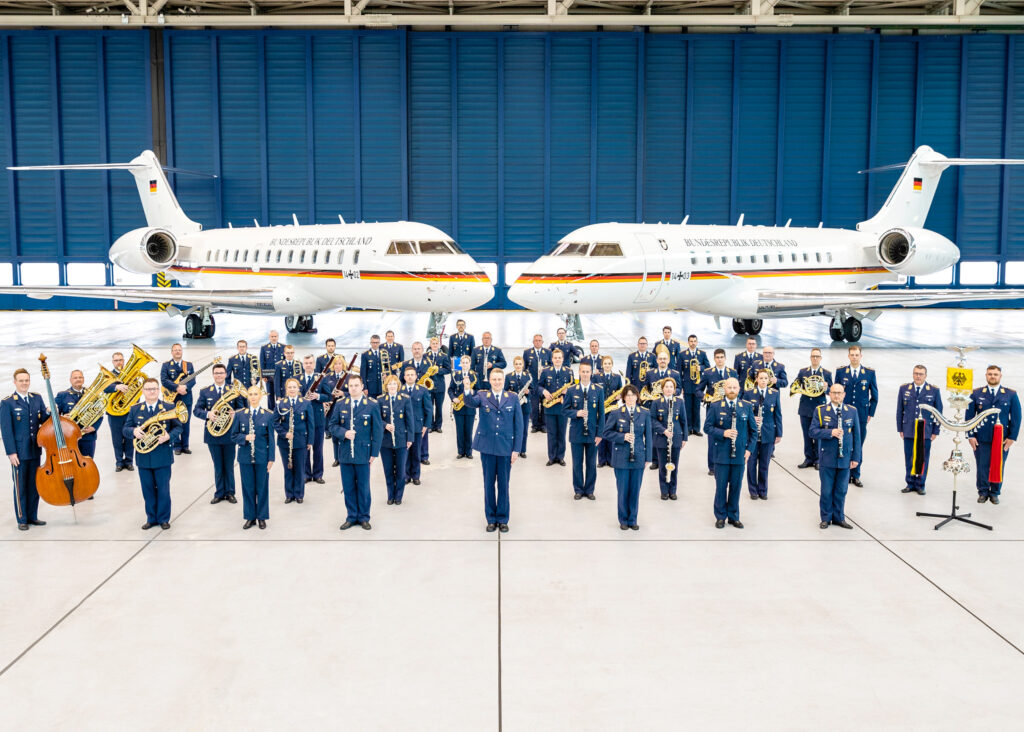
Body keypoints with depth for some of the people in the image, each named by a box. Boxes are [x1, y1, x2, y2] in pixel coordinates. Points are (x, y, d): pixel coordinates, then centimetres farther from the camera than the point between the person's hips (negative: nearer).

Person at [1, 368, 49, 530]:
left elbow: (44, 420, 9)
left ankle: (33, 516, 23)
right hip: (19, 452, -4)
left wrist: (49, 413, -14)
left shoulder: (37, 398, 7)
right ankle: (22, 519, 14)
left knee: (35, 485, 11)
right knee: (20, 486, 4)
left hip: (35, 450, 4)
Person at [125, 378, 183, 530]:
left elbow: (178, 427, 0)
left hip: (163, 456, -2)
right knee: (148, 490, 10)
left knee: (163, 489, 3)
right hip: (143, 457, 2)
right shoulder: (135, 409, 7)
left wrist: (169, 436, -19)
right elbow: (126, 429, 6)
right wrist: (134, 431, -17)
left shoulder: (169, 408, 0)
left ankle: (163, 519, 16)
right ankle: (151, 518, 22)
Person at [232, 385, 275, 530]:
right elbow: (234, 436, 4)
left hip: (262, 457, -1)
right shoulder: (239, 414, 2)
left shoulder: (268, 415, -1)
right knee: (248, 487, 7)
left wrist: (271, 459, -4)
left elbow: (271, 438, 0)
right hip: (245, 457, 1)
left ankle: (262, 517, 18)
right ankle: (250, 517, 20)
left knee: (262, 487, 6)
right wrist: (245, 437, -17)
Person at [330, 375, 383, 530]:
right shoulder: (341, 405, 6)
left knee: (363, 487, 5)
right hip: (345, 453, 2)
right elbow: (331, 425, 9)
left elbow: (377, 430, -1)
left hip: (363, 454, -2)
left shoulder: (372, 405, -2)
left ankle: (364, 517, 18)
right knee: (348, 487, 8)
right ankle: (351, 517, 20)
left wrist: (374, 452, -5)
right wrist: (343, 433, -12)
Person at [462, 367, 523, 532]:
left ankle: (502, 519, 19)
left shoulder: (513, 398, 2)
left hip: (506, 448, 0)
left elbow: (519, 425, 2)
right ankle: (491, 518, 20)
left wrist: (517, 449, -3)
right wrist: (467, 390, -44)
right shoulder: (482, 396, 1)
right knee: (489, 484, 8)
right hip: (487, 447, 0)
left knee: (503, 484, 7)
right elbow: (471, 402, -21)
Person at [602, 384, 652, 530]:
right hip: (621, 458, -1)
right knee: (622, 490, 4)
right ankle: (623, 520, 19)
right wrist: (622, 437, -15)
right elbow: (606, 433, 0)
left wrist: (648, 457, 2)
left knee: (635, 490, 7)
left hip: (638, 458, 1)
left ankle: (632, 519, 21)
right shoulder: (616, 414, -2)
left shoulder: (645, 414, 3)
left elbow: (648, 436, 5)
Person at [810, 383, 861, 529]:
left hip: (845, 459, 1)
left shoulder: (852, 411, 4)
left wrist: (856, 457, 2)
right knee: (826, 491, 6)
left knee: (841, 491, 10)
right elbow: (813, 431, -7)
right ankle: (825, 518, 19)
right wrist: (830, 432, -22)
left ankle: (839, 518, 23)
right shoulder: (820, 411, 0)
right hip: (827, 459, -1)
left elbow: (856, 436, 5)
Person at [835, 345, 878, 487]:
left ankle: (856, 476, 14)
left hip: (861, 416, 0)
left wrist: (870, 414, 3)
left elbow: (874, 396, 7)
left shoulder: (870, 373, 2)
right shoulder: (840, 372, 3)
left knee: (858, 446, 4)